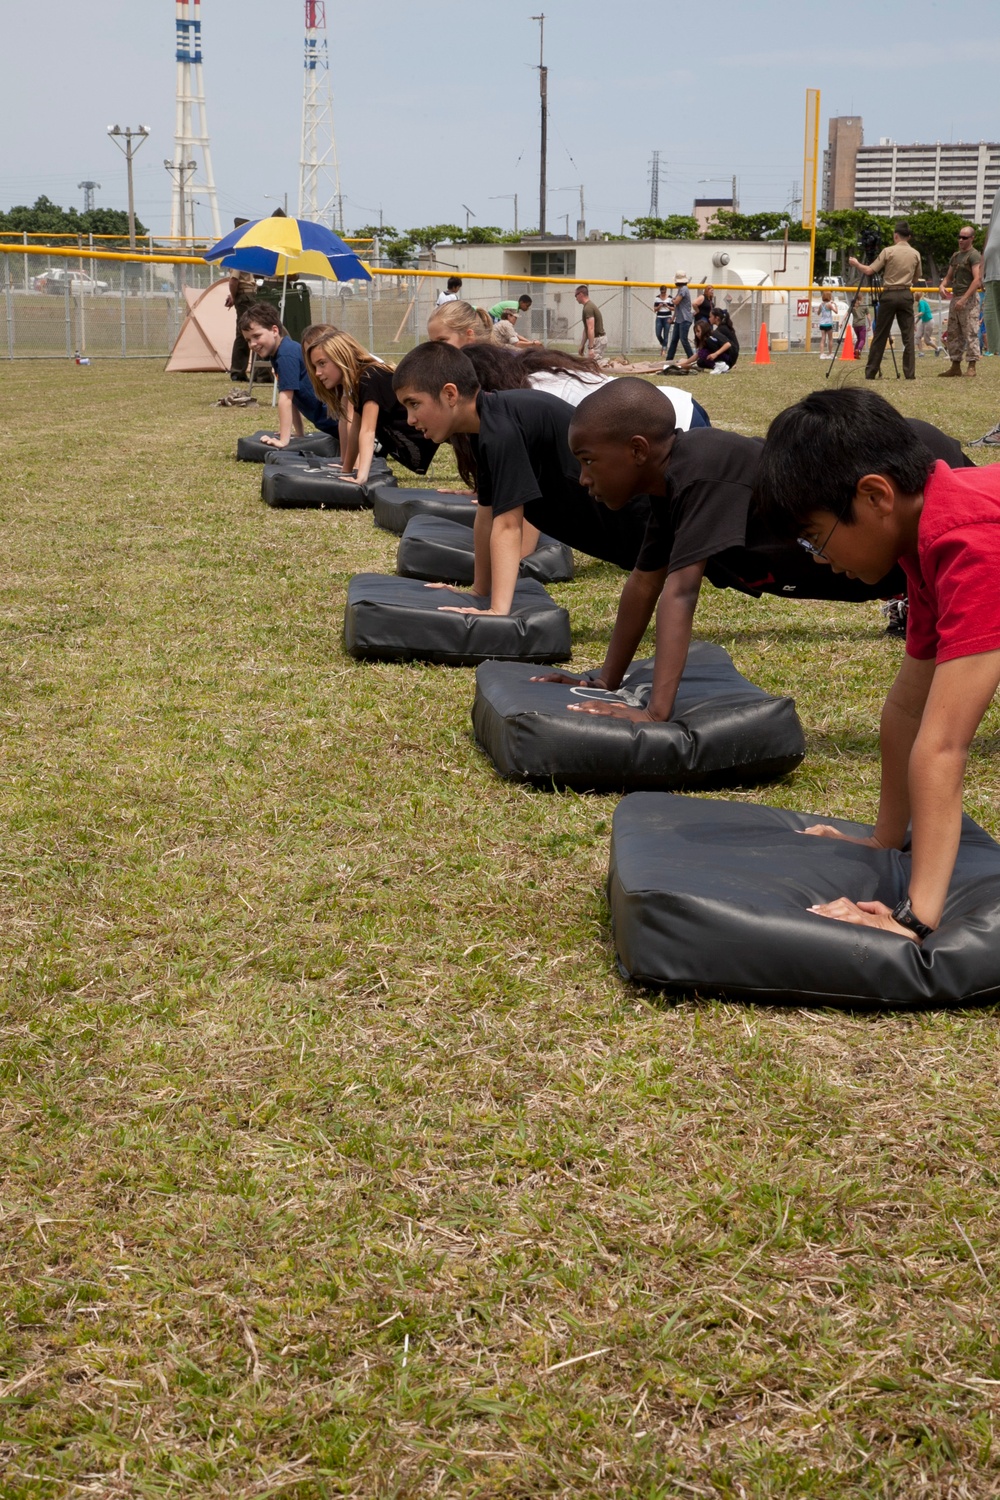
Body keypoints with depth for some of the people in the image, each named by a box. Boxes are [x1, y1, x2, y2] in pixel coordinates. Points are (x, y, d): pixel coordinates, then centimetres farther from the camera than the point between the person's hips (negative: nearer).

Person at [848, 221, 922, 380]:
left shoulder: (888, 251, -5)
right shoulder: (915, 254, 6)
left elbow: (869, 271, -6)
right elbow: (916, 278, 15)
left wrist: (856, 264, 11)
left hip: (889, 295, -2)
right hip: (906, 295, 2)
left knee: (880, 335, 3)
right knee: (908, 336, 2)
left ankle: (870, 373, 6)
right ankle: (910, 373, -3)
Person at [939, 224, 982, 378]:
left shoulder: (974, 255, -8)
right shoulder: (955, 256, 18)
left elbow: (977, 280, -17)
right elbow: (949, 276, 24)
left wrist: (964, 299, -23)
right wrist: (942, 286, 0)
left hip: (969, 298, -9)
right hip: (955, 297, 9)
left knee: (970, 333, -9)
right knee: (952, 333, 8)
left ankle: (971, 366, -8)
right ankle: (955, 366, 11)